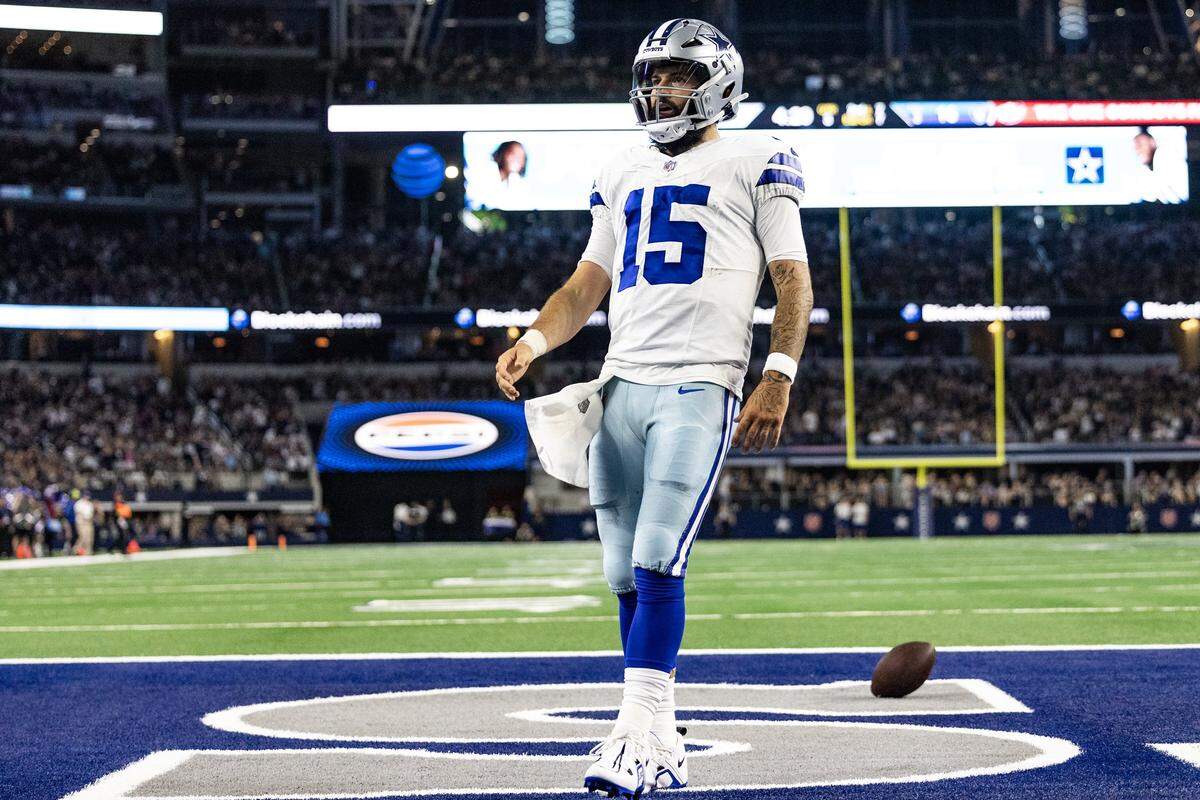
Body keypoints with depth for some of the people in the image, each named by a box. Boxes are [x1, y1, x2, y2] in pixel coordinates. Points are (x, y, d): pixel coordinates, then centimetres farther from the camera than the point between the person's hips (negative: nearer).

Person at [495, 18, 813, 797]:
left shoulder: (755, 163, 5)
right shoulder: (624, 176, 21)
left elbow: (794, 281, 2)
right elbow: (588, 284, 23)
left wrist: (777, 382, -10)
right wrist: (532, 342, 5)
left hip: (700, 387, -6)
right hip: (622, 384, 6)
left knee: (658, 563, -18)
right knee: (628, 574, 4)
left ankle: (638, 737, -19)